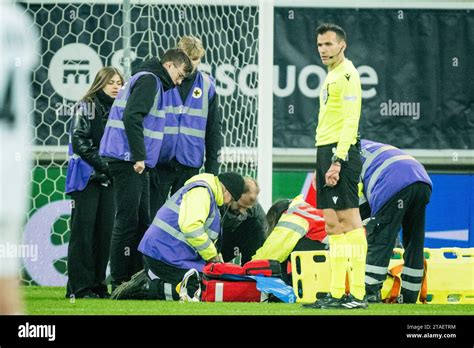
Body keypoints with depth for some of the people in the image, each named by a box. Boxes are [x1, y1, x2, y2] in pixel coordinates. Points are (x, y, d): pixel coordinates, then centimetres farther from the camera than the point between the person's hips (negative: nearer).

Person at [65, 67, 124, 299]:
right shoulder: (86, 107, -2)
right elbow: (79, 141, -11)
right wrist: (102, 164, -17)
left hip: (108, 179, 6)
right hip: (87, 177, -6)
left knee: (105, 232, 3)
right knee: (83, 231, -6)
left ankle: (98, 285, 7)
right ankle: (80, 287, -6)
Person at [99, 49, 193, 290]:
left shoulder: (154, 83, 22)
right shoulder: (148, 79, -9)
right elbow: (131, 116, -21)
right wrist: (139, 157, -22)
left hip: (137, 163, 10)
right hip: (127, 161, -10)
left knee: (142, 222, 12)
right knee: (127, 221, -8)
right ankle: (119, 282, -7)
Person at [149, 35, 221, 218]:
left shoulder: (207, 85, 7)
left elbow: (214, 129, 11)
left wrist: (212, 167, 6)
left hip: (190, 163, 2)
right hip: (159, 163, -2)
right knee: (153, 216, 0)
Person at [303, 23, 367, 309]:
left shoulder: (347, 74, -10)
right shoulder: (332, 76, 20)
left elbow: (350, 122, -18)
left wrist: (337, 161, -23)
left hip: (341, 153, -10)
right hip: (326, 152, 10)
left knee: (348, 221, -10)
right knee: (333, 225, 8)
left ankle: (358, 294, -11)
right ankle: (337, 294, 9)